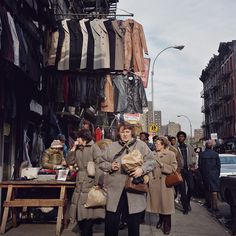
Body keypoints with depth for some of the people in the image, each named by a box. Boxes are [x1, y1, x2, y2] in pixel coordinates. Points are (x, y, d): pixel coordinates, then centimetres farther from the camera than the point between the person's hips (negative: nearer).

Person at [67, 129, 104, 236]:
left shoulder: (94, 148, -8)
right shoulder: (78, 149, 15)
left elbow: (99, 166, -13)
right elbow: (69, 162, 9)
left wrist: (97, 183, -18)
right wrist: (73, 148, 2)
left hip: (90, 184, -7)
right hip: (80, 184, 7)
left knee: (88, 213, -1)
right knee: (79, 212, 9)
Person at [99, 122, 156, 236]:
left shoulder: (141, 145, 3)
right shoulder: (111, 147, 10)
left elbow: (151, 161, 0)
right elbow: (102, 163, 14)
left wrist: (142, 169, -17)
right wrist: (110, 166, -7)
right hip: (116, 189, 1)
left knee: (134, 222, 11)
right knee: (111, 221, 6)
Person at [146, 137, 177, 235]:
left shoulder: (171, 154, -1)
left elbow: (173, 168, -7)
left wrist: (162, 165, -14)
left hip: (165, 183, -3)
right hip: (154, 182, 3)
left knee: (165, 204, 1)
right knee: (158, 203, 12)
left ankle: (167, 225, 15)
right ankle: (161, 219, 35)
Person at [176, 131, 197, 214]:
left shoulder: (189, 147, 11)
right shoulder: (175, 148, -3)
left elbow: (194, 155, 22)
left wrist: (193, 162, 5)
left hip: (188, 169, 3)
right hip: (180, 170, -3)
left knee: (191, 187, -1)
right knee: (182, 189, 1)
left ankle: (188, 202, 27)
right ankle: (185, 207, 11)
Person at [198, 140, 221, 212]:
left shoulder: (201, 154, -4)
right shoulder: (215, 154, -5)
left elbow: (199, 166, 0)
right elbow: (218, 165, 0)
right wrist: (218, 173, 12)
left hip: (205, 174, 1)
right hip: (214, 174, -1)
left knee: (207, 189, 15)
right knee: (214, 189, -3)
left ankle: (208, 204, 23)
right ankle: (214, 206, -10)